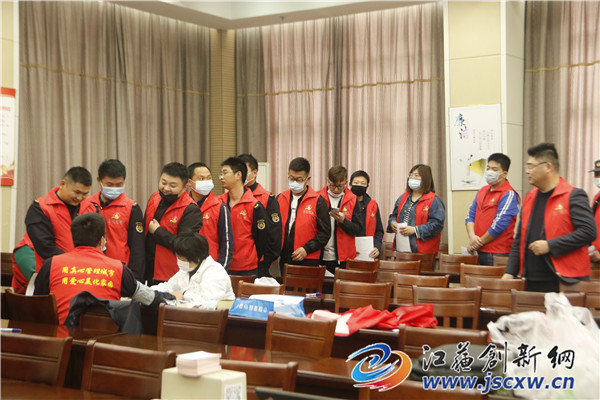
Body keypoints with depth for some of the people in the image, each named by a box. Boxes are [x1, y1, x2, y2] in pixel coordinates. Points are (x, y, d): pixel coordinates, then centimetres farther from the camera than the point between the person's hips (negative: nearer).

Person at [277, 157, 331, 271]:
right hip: (284, 259, 4)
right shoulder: (280, 199, 12)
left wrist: (307, 249, -12)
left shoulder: (318, 201, -2)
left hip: (308, 261, -4)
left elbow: (325, 233, -3)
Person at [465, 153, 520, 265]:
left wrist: (478, 243, -10)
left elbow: (499, 225, -16)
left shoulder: (508, 195, -8)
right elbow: (471, 215, 16)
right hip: (479, 252, 7)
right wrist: (472, 236, -3)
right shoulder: (483, 191, 17)